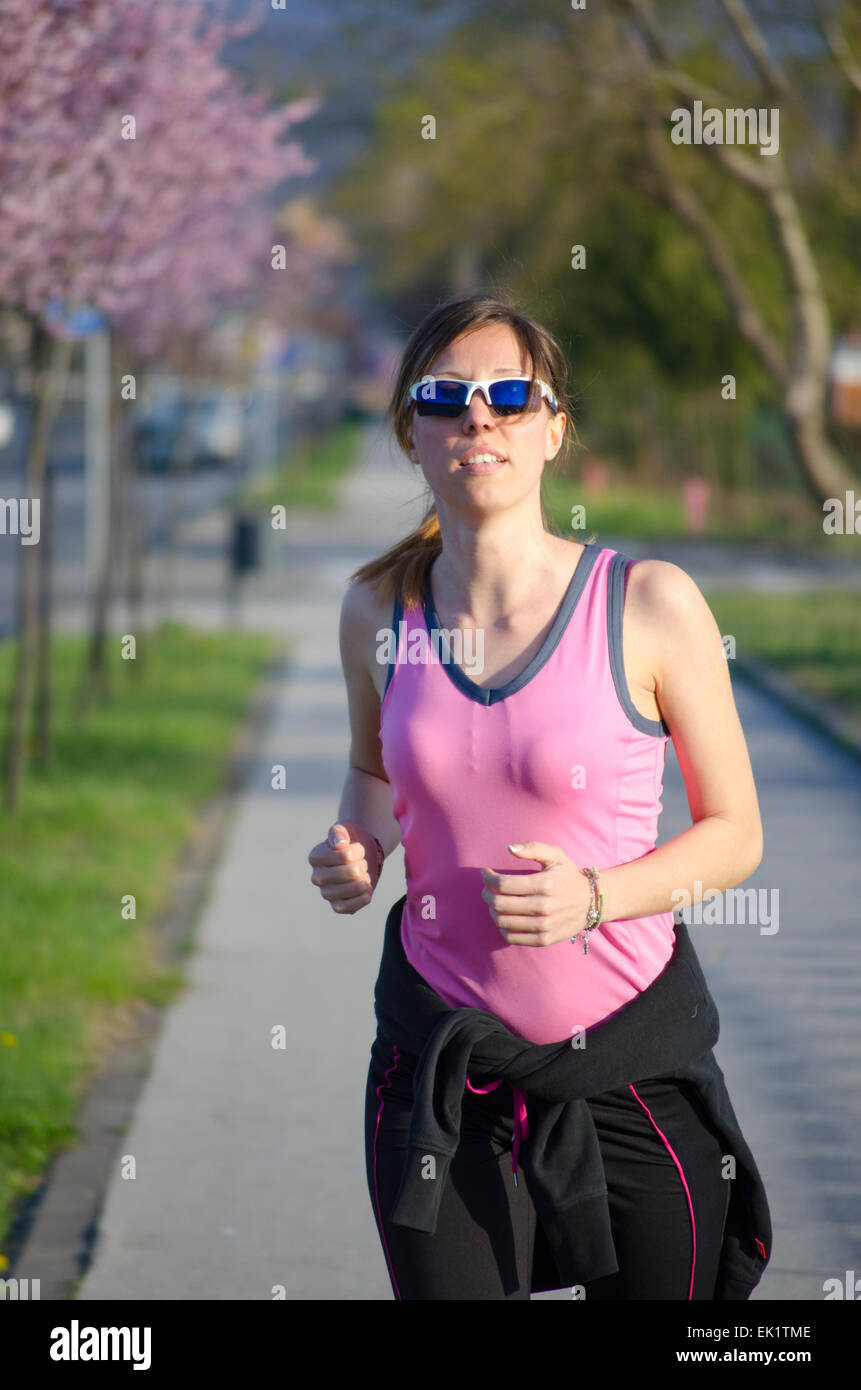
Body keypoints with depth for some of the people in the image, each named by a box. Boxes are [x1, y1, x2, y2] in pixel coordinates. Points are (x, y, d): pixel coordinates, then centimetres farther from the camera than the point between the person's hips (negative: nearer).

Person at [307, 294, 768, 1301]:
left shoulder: (648, 604, -9)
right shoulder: (379, 610, 1)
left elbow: (734, 834, -2)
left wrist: (595, 897, -19)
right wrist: (355, 850, 0)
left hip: (627, 1065, -2)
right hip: (438, 1066, 2)